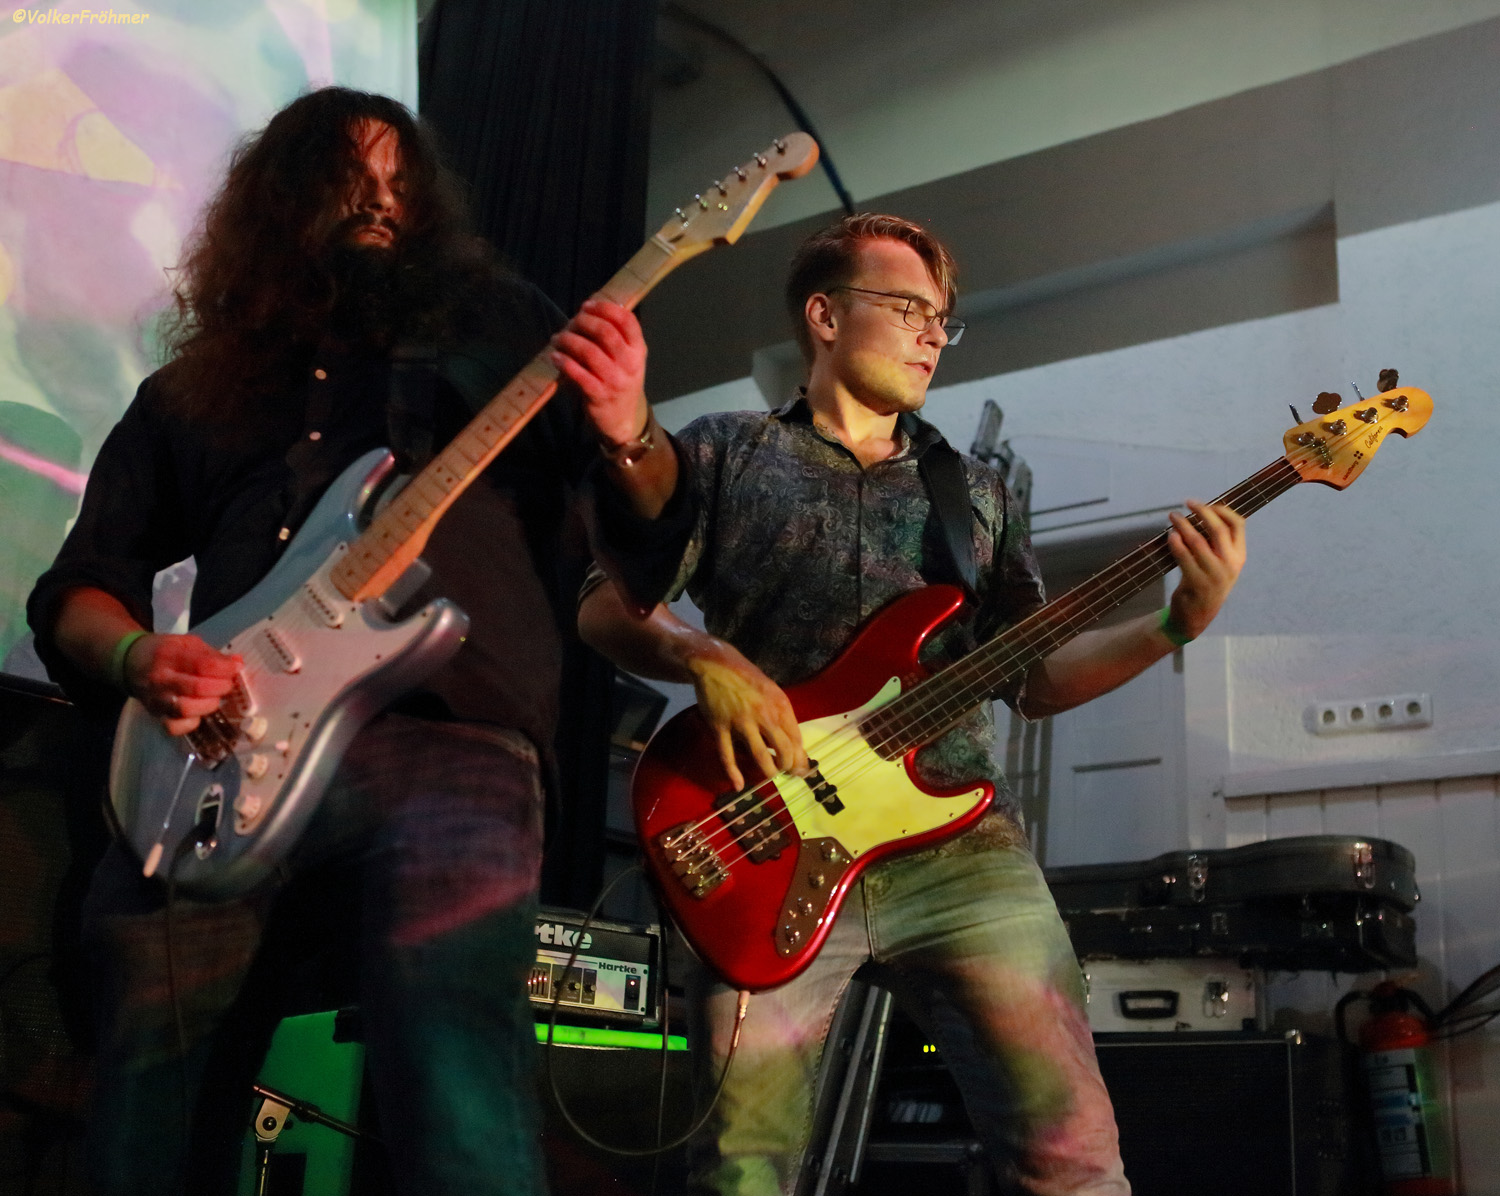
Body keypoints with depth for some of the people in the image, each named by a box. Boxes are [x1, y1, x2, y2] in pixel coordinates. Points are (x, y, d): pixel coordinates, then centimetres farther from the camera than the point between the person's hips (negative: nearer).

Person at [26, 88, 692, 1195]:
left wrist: (626, 432, -9)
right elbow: (76, 587, 22)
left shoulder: (495, 324, 18)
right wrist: (137, 658, -1)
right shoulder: (190, 389, 24)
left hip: (444, 743, -3)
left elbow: (650, 538, 14)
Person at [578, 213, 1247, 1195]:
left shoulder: (976, 491, 22)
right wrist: (706, 658, -14)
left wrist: (1177, 624, 2)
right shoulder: (724, 454, 13)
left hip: (959, 841, 3)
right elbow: (606, 604, 6)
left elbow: (1032, 679, 17)